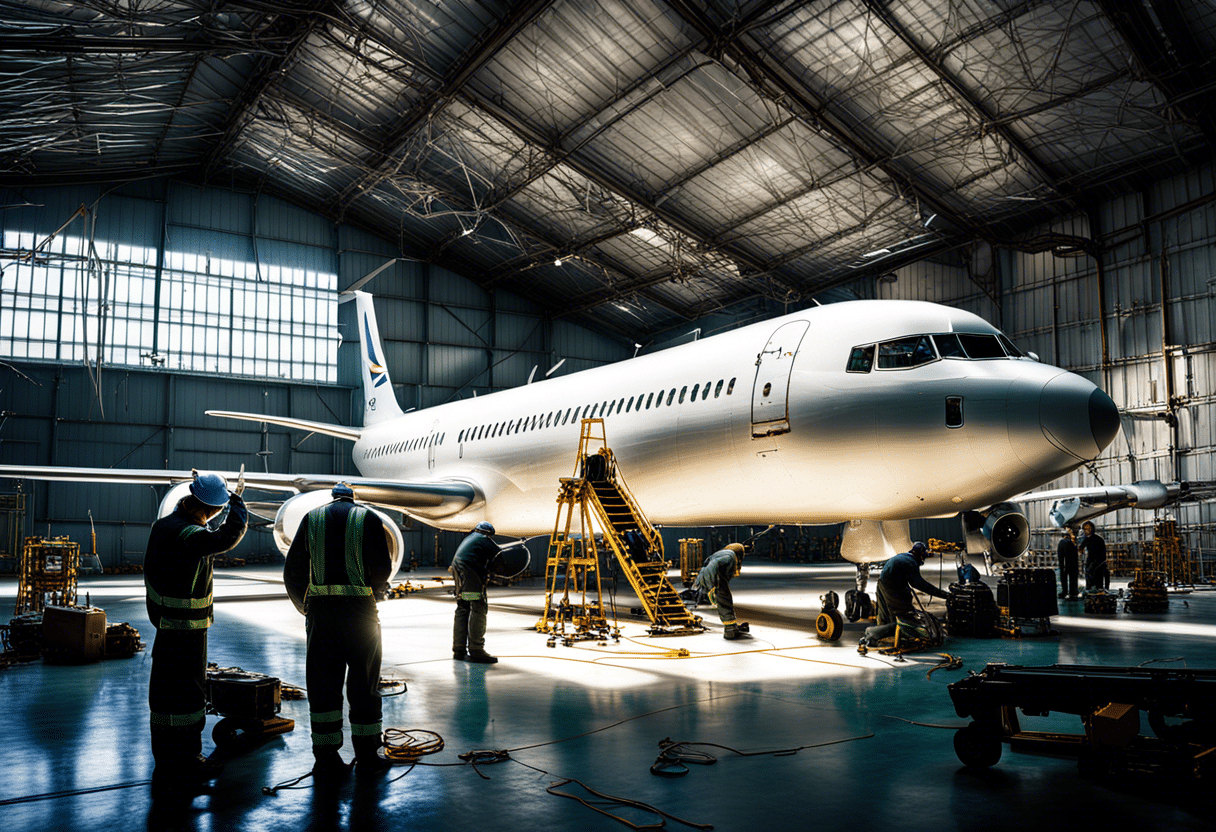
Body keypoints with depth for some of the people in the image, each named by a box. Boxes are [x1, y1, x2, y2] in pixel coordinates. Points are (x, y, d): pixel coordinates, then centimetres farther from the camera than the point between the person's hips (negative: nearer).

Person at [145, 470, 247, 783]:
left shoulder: (162, 525, 5)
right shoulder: (191, 536, -25)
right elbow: (231, 534, -20)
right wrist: (237, 501, -6)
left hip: (164, 624, 9)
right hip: (188, 628, -9)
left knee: (165, 691, 16)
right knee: (188, 693, 1)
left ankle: (164, 760, 27)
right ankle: (188, 762, 10)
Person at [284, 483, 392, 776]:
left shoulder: (311, 518, 10)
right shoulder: (368, 518, 3)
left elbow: (293, 570, 7)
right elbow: (382, 568, -4)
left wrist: (305, 607, 18)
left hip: (320, 610, 2)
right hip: (359, 610, -2)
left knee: (322, 684, 9)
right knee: (364, 684, 7)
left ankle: (325, 758, 12)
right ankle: (367, 756, 12)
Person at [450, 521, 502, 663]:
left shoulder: (469, 538, 31)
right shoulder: (483, 539, 5)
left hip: (459, 576, 9)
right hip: (471, 576, -9)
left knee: (462, 610, 13)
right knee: (478, 610, -9)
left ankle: (459, 649, 14)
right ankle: (475, 650, -13)